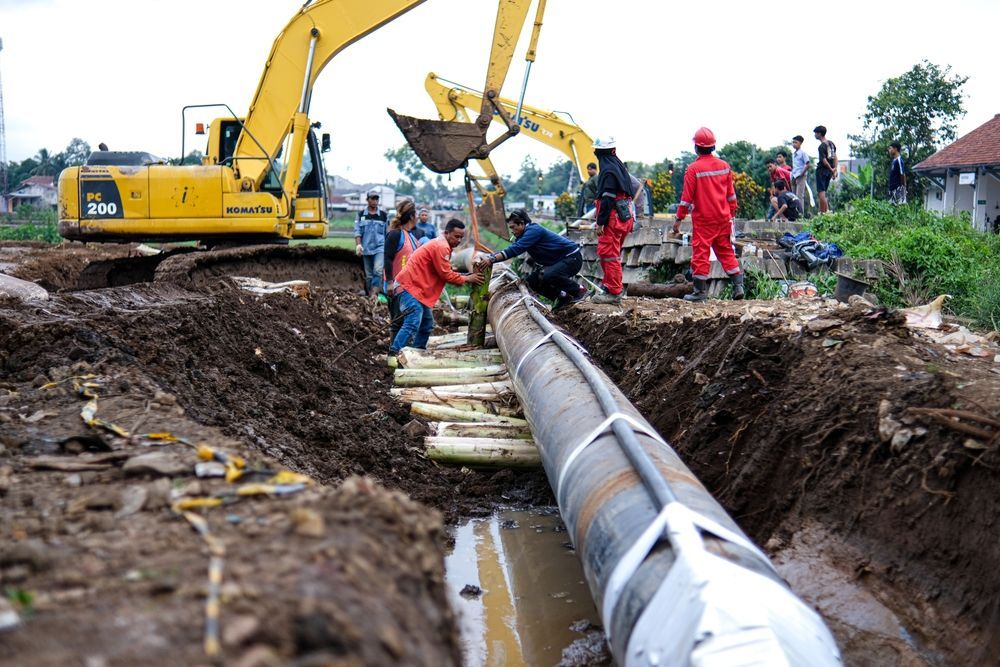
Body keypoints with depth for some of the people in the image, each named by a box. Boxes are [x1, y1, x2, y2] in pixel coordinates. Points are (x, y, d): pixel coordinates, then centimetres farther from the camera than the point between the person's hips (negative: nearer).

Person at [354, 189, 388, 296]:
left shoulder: (384, 215, 5)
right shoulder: (361, 214, 5)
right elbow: (357, 231, 2)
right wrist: (358, 245, -11)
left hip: (380, 248, -2)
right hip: (366, 249, 2)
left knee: (378, 270, -21)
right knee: (368, 274, 8)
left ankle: (374, 292, -22)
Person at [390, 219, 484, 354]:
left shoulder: (441, 245, 18)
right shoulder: (441, 247, -16)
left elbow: (447, 272, 16)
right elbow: (446, 275, -16)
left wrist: (467, 276, 5)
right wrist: (467, 279, -5)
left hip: (418, 288, 11)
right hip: (409, 287, -11)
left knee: (427, 325, 15)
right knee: (412, 325, -20)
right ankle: (393, 355, -22)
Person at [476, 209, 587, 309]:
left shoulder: (534, 230, -23)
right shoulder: (523, 234, 7)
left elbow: (515, 249, -33)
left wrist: (492, 259, -37)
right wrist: (488, 257, -7)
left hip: (572, 258, -10)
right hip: (558, 261, 10)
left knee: (548, 276, -34)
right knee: (532, 280, 1)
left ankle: (578, 290, -11)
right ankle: (563, 296, 11)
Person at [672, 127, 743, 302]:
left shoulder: (693, 169, -11)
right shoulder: (724, 166, 5)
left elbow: (687, 197, -10)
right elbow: (731, 194, 11)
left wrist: (679, 219, -4)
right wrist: (732, 214, 21)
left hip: (703, 219, -5)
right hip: (723, 218, 5)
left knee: (700, 252, 1)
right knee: (726, 251, 13)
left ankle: (700, 291, 3)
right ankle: (738, 286, 10)